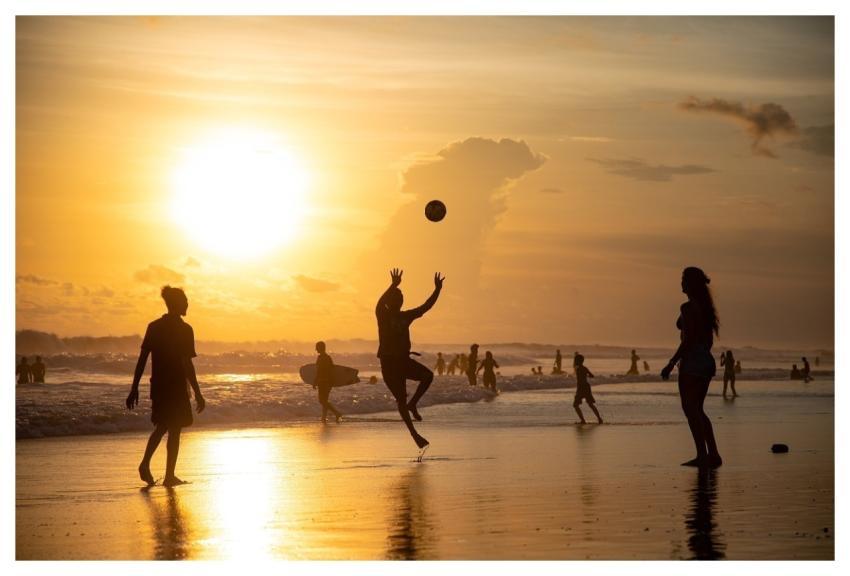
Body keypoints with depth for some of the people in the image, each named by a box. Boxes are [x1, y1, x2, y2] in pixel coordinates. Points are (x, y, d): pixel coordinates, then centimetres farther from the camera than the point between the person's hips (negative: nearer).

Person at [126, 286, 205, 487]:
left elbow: (142, 359, 4)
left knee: (161, 426, 20)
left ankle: (145, 463, 2)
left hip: (157, 386, 5)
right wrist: (198, 394, -9)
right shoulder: (184, 330, -10)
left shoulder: (154, 327, 5)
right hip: (176, 387, -5)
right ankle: (169, 475, 5)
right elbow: (187, 365, -14)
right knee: (174, 429, 4)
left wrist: (134, 388, 8)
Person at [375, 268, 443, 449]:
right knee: (401, 400, -5)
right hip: (389, 362, -5)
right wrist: (393, 285, -40)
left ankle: (412, 404, 2)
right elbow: (379, 304, -29)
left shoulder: (405, 316, 10)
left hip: (404, 360, 5)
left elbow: (426, 307, 9)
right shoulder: (383, 316, -7)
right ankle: (414, 435, 0)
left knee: (428, 375, -19)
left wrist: (437, 290, -3)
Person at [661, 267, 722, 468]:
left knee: (690, 409, -6)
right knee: (697, 410, 15)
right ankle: (713, 454, 12)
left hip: (692, 361, -9)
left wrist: (671, 363, -15)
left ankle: (702, 455, -10)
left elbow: (688, 340, -18)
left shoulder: (688, 307, -13)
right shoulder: (705, 307, 14)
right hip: (707, 361, 9)